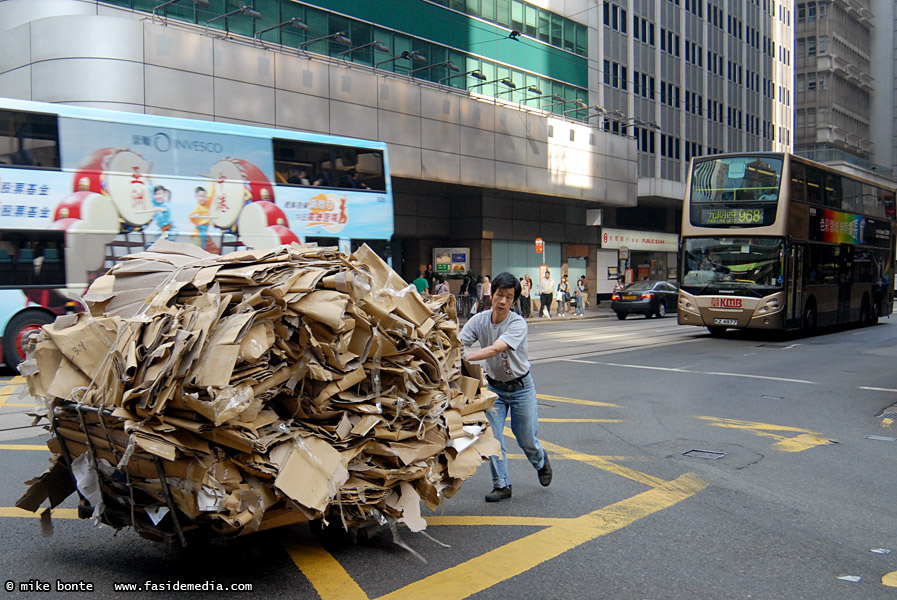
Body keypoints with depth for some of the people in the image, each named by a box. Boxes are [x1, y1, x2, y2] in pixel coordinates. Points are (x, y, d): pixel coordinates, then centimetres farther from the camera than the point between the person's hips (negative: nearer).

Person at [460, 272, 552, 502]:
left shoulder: (518, 323, -24)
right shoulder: (478, 321, -11)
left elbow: (495, 349, -38)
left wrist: (465, 357, -49)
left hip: (521, 386, -3)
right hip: (494, 386, 3)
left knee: (527, 439, 6)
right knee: (492, 436, -6)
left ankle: (541, 462, 40)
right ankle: (501, 485, 10)